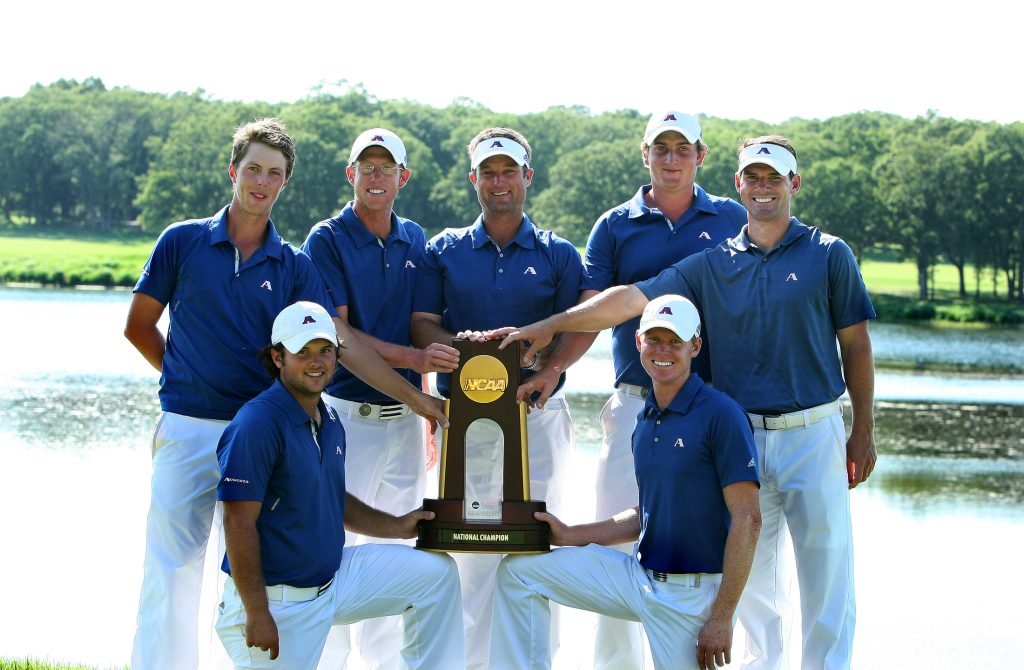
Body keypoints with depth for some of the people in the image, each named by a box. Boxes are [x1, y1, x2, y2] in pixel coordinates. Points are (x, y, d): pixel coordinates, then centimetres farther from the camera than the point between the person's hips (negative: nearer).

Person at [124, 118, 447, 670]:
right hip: (189, 429, -2)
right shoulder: (182, 242, 2)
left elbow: (345, 344, 2)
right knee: (173, 567, -2)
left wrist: (420, 401, -4)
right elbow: (139, 327, 10)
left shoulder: (294, 267, 7)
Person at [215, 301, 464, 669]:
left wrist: (397, 526, 11)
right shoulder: (256, 424, -20)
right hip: (276, 599, -8)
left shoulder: (330, 421, 8)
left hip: (333, 579, 9)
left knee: (437, 572, 7)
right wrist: (257, 616, -24)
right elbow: (239, 524, -23)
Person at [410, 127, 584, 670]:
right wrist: (458, 344, -16)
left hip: (537, 415, 0)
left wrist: (546, 372, -18)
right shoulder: (444, 251, 11)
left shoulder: (558, 255, 8)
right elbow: (421, 324, 5)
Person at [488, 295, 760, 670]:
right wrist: (569, 535, 11)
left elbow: (747, 519, -16)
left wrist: (722, 617, -19)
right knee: (519, 570, 4)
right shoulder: (645, 421, 10)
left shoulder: (721, 414, -14)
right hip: (641, 576, 7)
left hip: (695, 592, -7)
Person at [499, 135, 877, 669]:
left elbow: (855, 345, 4)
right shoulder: (712, 264, 8)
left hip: (812, 432, -3)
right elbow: (632, 298, -1)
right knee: (751, 576, 9)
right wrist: (550, 325, -11)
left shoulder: (828, 254, 2)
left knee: (826, 572, -2)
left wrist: (863, 431, 2)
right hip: (741, 438, 3)